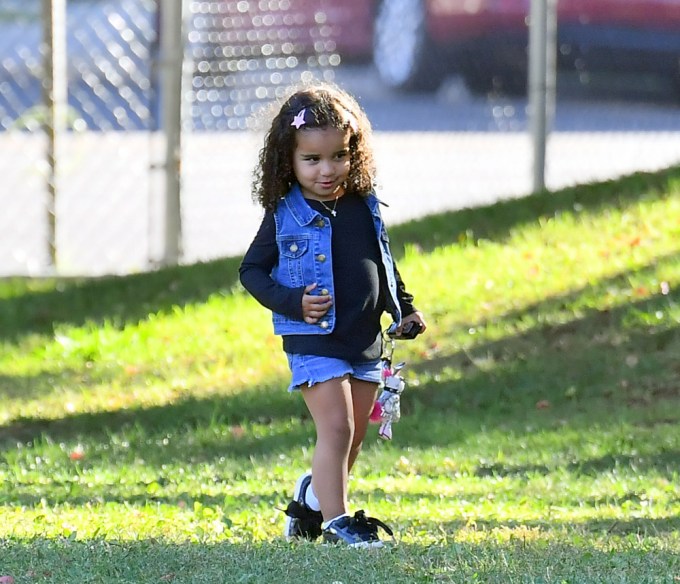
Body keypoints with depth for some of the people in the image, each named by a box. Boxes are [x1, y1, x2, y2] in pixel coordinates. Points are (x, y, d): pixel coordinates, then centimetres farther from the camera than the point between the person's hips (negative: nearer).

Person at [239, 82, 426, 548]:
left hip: (366, 339, 5)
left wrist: (405, 309, 15)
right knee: (336, 428, -14)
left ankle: (312, 498, 35)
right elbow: (252, 270, -4)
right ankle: (334, 521, -9)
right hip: (313, 340, -5)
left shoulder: (365, 207, 5)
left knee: (352, 438, 13)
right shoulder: (285, 215, -8)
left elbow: (383, 263, 20)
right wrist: (292, 302, -17)